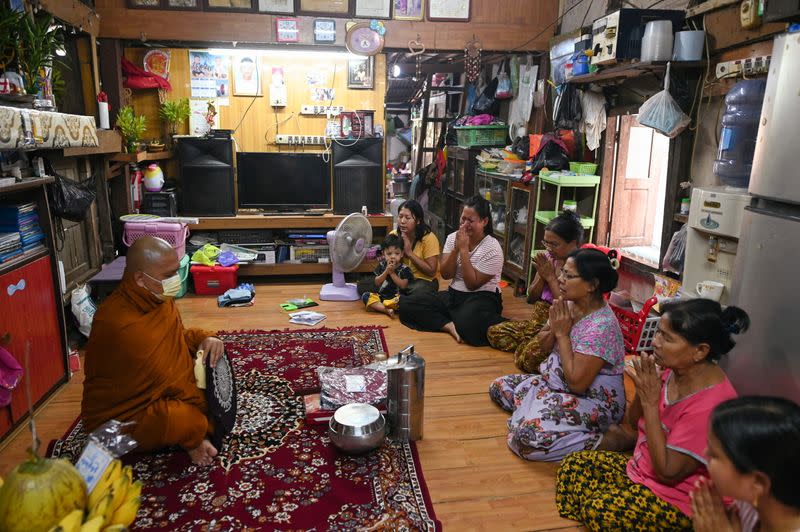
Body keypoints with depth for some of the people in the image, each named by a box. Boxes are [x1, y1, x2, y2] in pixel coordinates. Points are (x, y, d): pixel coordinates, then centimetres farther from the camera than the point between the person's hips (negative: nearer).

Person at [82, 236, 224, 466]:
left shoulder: (157, 297, -5)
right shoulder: (121, 325, -31)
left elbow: (176, 335, 12)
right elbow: (164, 379, -25)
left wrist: (204, 338, -11)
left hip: (157, 391, 9)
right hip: (120, 418, -9)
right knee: (185, 420, -34)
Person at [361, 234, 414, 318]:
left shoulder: (404, 269, -2)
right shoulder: (382, 265, 7)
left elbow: (403, 286, -12)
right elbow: (377, 283, 2)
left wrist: (392, 273, -14)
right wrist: (386, 271, -11)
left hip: (395, 298, -3)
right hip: (381, 296, 3)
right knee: (365, 296, -21)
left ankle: (378, 307, -28)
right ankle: (387, 310, -33)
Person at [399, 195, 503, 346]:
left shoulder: (492, 248, -11)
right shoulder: (453, 238, 4)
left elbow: (472, 284, -16)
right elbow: (446, 274, -2)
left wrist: (464, 249, -17)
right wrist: (456, 248, -16)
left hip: (482, 298, -6)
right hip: (453, 295, 6)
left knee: (469, 324, -42)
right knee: (407, 305, -13)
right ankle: (450, 325, -21)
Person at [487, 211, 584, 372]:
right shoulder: (548, 257, 4)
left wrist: (550, 277, -16)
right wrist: (542, 276, -9)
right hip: (537, 320, 8)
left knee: (527, 358, -27)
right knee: (494, 333, -5)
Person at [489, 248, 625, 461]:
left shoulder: (601, 325, -27)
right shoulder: (570, 304, -2)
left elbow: (577, 383, -28)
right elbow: (543, 343, 10)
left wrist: (562, 334, -21)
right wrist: (555, 328, -13)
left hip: (593, 402, -9)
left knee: (528, 436, -28)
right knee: (498, 387, 9)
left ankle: (605, 441, -13)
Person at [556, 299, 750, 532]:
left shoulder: (712, 403, -31)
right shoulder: (672, 368, -9)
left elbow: (667, 472, -25)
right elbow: (636, 420, 6)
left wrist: (650, 401, -28)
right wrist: (642, 389, -16)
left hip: (676, 500, -8)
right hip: (640, 468, 8)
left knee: (599, 510, -24)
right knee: (573, 466, 1)